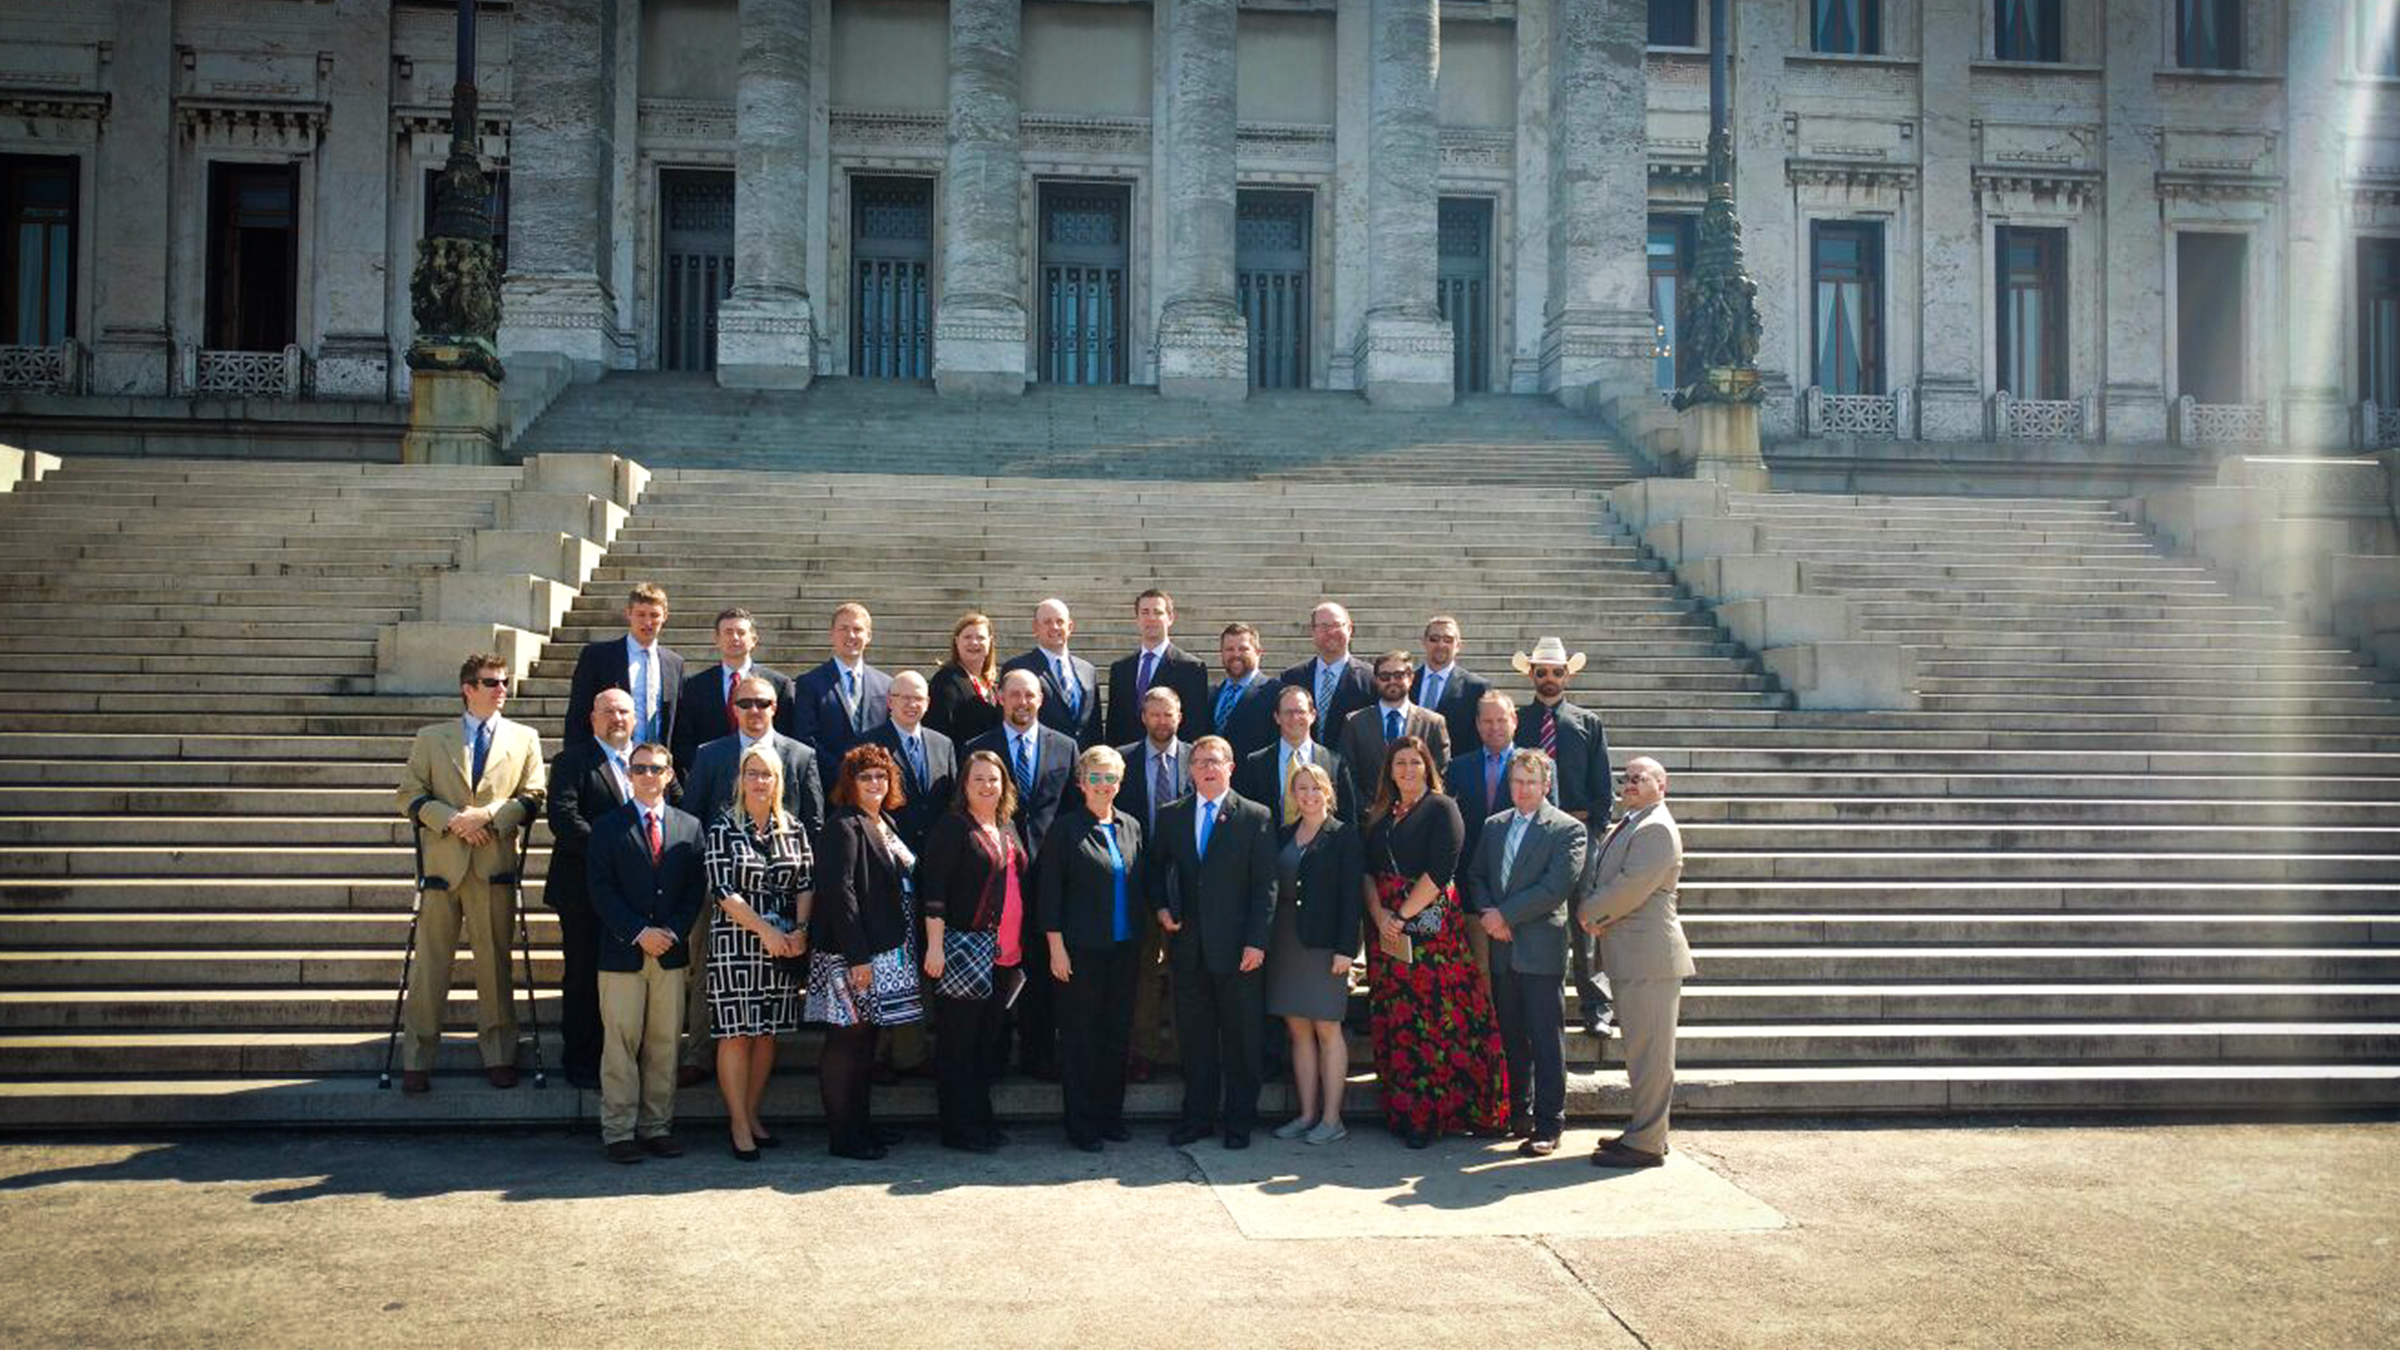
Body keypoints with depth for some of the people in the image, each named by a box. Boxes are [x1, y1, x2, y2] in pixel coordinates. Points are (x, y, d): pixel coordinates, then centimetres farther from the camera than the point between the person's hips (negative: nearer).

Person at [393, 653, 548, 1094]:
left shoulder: (524, 738, 13)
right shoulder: (431, 738, 12)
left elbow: (533, 797, 5)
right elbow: (410, 794, 6)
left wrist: (488, 815, -10)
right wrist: (451, 819, -10)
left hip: (495, 864, 0)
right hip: (442, 862, 0)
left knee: (495, 963, 3)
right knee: (430, 963, 1)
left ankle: (498, 1057, 12)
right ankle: (416, 1061, 7)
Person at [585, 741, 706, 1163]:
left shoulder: (690, 827, 10)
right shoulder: (609, 827, 3)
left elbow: (697, 888, 8)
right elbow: (602, 891, -3)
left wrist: (673, 931, -7)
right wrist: (639, 933, -12)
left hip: (671, 952, 3)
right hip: (622, 952, -2)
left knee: (664, 1044, 5)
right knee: (621, 1043, -1)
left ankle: (657, 1128, 13)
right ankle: (618, 1132, 5)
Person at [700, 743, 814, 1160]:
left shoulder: (794, 828, 10)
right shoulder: (723, 827, -2)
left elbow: (807, 883, 8)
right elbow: (722, 889, -9)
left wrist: (800, 930, -7)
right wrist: (765, 931, -14)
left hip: (784, 947, 4)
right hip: (735, 942, -4)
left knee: (768, 1032, 7)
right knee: (736, 1032, -4)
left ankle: (752, 1114, 18)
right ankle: (738, 1124, 3)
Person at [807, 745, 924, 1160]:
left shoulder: (883, 823, 14)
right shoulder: (844, 826, -13)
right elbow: (839, 892, -20)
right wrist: (857, 957, -23)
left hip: (885, 951, 9)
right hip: (852, 954, -9)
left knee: (864, 1040, 16)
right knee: (846, 1043, -2)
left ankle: (861, 1124, 24)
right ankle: (843, 1137, 4)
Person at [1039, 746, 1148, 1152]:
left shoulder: (1131, 826, 10)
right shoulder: (1065, 829, -4)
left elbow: (1139, 886, 14)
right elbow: (1050, 891, -6)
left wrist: (1141, 937, 8)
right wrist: (1056, 946, -11)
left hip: (1124, 948, 5)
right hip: (1082, 949, -5)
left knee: (1118, 1032, 10)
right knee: (1080, 1035, 1)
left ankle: (1111, 1115, 22)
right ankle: (1081, 1125, 10)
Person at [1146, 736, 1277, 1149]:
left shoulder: (1256, 817, -1)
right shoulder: (1171, 816, 9)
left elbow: (1265, 885, -4)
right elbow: (1156, 867, 20)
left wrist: (1257, 941, -10)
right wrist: (1160, 907, 1)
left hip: (1237, 946, -3)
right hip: (1188, 945, 3)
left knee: (1241, 1036, 4)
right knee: (1193, 1035, 9)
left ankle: (1239, 1119, 15)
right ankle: (1197, 1115, 19)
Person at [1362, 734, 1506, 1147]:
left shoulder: (1441, 809, -1)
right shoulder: (1379, 815, 15)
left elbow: (1440, 869, -12)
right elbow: (1367, 870, 8)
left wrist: (1403, 915, -14)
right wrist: (1380, 915, -8)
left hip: (1430, 924, -5)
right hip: (1387, 926, 5)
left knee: (1434, 1016, -6)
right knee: (1393, 1020, 4)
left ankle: (1431, 1114, 1)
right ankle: (1402, 1113, 11)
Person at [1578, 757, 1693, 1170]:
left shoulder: (1657, 829, -13)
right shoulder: (1623, 826, 19)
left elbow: (1632, 886, -21)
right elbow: (1594, 876, 16)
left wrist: (1590, 913, -8)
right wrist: (1590, 912, -3)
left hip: (1649, 956, -10)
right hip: (1629, 956, 10)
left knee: (1649, 1051, -5)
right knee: (1640, 1049, 16)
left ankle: (1645, 1143, -1)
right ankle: (1643, 1131, 25)